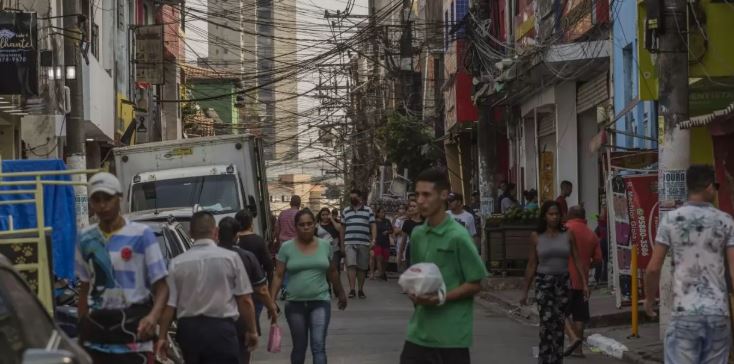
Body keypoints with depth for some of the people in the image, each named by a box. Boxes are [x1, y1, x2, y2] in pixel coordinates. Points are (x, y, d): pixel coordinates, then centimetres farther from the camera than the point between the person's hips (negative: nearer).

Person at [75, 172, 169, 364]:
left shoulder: (141, 234, -4)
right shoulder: (86, 238, 10)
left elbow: (160, 285, -6)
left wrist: (153, 316, -25)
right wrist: (82, 329, 11)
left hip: (133, 325, -4)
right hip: (97, 326, 4)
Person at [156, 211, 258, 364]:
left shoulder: (177, 263, 1)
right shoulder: (230, 258, -3)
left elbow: (169, 304, 0)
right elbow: (245, 301, -3)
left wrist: (162, 336, 8)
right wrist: (251, 331, 8)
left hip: (188, 330, 3)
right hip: (221, 329, -3)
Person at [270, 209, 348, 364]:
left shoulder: (325, 245, 3)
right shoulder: (287, 247, -3)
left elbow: (332, 272, 15)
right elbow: (278, 276, -2)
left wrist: (341, 293, 24)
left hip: (320, 302, 0)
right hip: (295, 304, 0)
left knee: (319, 346, -10)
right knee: (299, 347, 11)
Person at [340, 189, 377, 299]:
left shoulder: (368, 211, 8)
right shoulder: (346, 211, 15)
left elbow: (373, 226, 2)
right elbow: (343, 228, 18)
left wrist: (373, 240, -11)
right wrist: (342, 244, 15)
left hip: (364, 244, 0)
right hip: (349, 243, 0)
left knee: (362, 268, 4)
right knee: (351, 265, -14)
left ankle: (361, 290, 14)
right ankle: (352, 290, -18)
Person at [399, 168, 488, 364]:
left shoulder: (458, 236, -11)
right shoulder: (417, 234, 9)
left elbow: (475, 284, -8)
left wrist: (442, 298, -20)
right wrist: (413, 292, 0)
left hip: (451, 334, -6)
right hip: (419, 331, 6)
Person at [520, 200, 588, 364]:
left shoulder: (567, 235, 2)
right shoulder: (536, 237, 1)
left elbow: (577, 260, 3)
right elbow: (532, 265, 5)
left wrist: (584, 283, -5)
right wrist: (525, 291, 6)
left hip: (563, 282, 2)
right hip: (543, 282, -2)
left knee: (559, 325, 6)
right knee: (547, 322, -13)